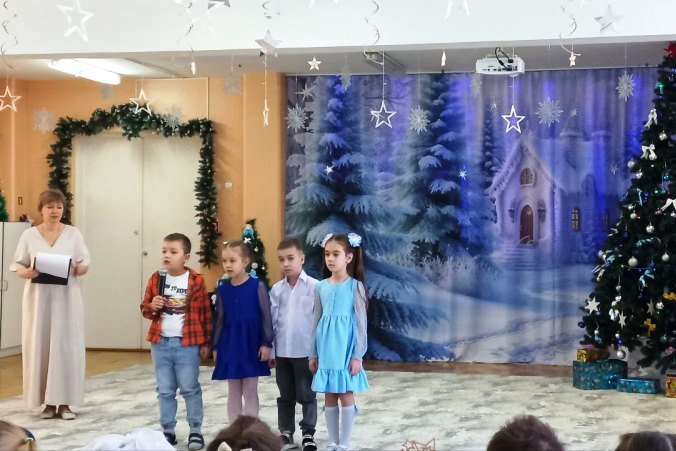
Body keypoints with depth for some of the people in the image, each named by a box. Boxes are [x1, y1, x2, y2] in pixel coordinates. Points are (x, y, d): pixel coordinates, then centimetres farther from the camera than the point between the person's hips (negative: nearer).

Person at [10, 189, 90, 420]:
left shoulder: (73, 233, 4)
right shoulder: (29, 235, 3)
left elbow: (86, 265, 5)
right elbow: (18, 267, 3)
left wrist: (77, 268, -17)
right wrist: (28, 272, -18)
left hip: (66, 299, 0)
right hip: (39, 299, 0)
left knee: (67, 347, -1)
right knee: (40, 347, 0)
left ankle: (65, 402, 6)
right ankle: (48, 402, 9)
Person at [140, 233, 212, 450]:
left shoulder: (196, 281, -7)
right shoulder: (156, 279, 2)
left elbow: (205, 314, -1)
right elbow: (145, 308, 9)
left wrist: (205, 343, -1)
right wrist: (152, 307, -14)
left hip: (187, 344, -3)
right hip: (160, 343, 3)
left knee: (190, 389, 4)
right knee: (165, 390, 10)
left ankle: (195, 430, 13)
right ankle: (167, 430, 19)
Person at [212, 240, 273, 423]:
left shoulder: (257, 286, -7)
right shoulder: (222, 289, 4)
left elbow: (266, 316, -5)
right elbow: (219, 319, 10)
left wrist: (266, 343, -8)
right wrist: (216, 346, 10)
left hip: (251, 344, -4)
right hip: (229, 345, 4)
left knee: (250, 391, 4)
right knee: (233, 392, 11)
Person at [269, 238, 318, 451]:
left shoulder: (314, 286, -7)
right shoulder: (276, 289, 4)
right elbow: (272, 322, 7)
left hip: (305, 351, -4)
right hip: (282, 352, 4)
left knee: (307, 395, 6)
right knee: (285, 396, 15)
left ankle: (308, 433, 16)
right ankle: (285, 433, 25)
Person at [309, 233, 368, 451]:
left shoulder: (355, 286, -5)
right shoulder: (321, 287, 6)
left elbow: (361, 323, -6)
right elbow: (317, 322, 11)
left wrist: (357, 355, -10)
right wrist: (313, 354, 10)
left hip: (346, 348, -4)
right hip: (326, 350, 4)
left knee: (346, 395, 0)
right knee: (329, 398, 9)